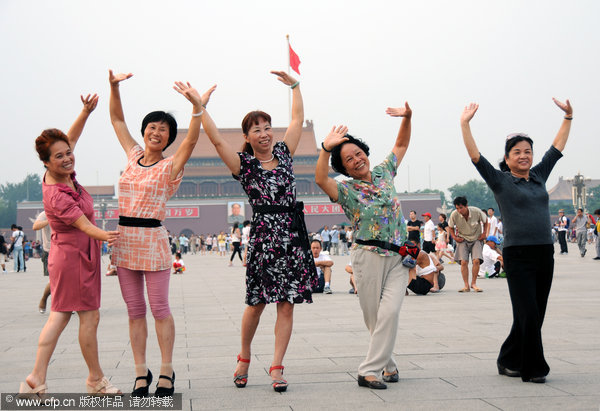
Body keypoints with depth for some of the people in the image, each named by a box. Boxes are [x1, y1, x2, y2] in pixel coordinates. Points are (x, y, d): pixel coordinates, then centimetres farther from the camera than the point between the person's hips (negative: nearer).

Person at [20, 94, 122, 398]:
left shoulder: (61, 176, 0)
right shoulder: (56, 195, -24)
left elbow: (71, 138, 12)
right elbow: (83, 224, -30)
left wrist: (86, 112, 1)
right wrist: (103, 235, -49)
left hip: (67, 254, 9)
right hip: (74, 255, -9)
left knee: (59, 316, 9)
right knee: (90, 316, 2)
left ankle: (36, 381, 9)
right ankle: (96, 380, 15)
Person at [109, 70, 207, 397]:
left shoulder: (171, 166, -3)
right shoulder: (133, 156, 11)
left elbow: (192, 139, -20)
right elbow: (117, 119, 18)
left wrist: (197, 106, -36)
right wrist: (114, 87, 5)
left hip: (153, 240, -5)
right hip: (124, 238, 5)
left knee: (159, 308, 0)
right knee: (135, 310, 7)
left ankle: (166, 372, 10)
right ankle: (141, 372, 13)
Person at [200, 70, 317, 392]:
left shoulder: (283, 153, 13)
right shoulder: (244, 164, 2)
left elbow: (298, 119, 22)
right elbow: (216, 138, -9)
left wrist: (294, 85, 25)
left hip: (293, 236, 4)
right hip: (263, 235, -3)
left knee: (286, 304, 0)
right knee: (257, 303, 0)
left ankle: (276, 367, 5)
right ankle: (244, 358, 22)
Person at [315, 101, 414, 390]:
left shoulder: (384, 172, 11)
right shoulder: (346, 190, -3)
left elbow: (401, 144, 23)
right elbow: (320, 179, -24)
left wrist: (407, 118, 7)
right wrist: (327, 148, -35)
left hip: (398, 257, 2)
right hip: (368, 256, -2)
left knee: (390, 311, -13)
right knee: (373, 316, 2)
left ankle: (370, 371, -10)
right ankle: (388, 364, 19)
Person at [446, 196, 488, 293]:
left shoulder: (477, 212, -21)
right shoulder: (454, 215, -18)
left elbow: (485, 221, 2)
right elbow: (450, 227, 3)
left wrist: (484, 233, -2)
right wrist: (454, 237, -8)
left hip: (476, 239, -1)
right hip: (463, 239, 1)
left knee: (476, 260, -16)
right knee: (463, 261, -13)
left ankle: (473, 283, 0)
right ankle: (466, 286, -4)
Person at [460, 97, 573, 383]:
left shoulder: (539, 176, 15)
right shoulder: (500, 181, 1)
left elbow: (558, 146, 22)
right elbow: (475, 155, -5)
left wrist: (568, 117, 22)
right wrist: (465, 124, -10)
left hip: (544, 254, 6)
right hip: (518, 256, -6)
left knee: (534, 315, 8)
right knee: (528, 314, -9)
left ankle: (509, 362, 23)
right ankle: (533, 368, 4)